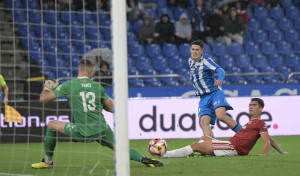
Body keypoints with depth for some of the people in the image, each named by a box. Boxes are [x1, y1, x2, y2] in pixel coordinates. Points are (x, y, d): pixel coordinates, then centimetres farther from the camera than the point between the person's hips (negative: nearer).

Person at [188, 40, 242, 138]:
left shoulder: (206, 59, -9)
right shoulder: (190, 61, 12)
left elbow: (220, 70, -23)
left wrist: (219, 80, -41)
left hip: (215, 93, -6)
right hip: (204, 98, 6)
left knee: (221, 116, -28)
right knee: (204, 123, -15)